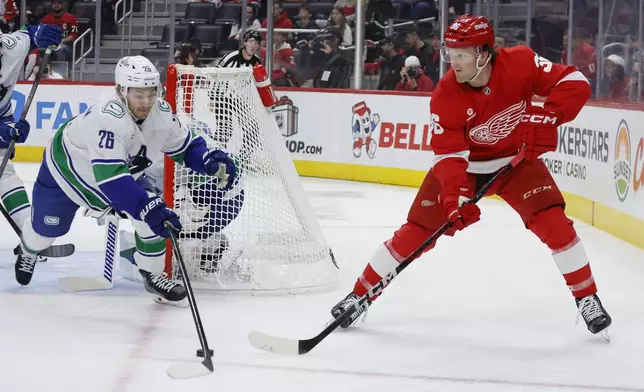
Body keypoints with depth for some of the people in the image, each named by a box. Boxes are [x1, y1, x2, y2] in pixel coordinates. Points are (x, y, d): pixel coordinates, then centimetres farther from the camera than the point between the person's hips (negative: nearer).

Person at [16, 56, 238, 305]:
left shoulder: (160, 113, -23)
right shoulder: (107, 117, -44)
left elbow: (185, 147, -7)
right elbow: (109, 175, -50)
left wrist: (213, 161, -27)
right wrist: (147, 207, -57)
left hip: (121, 167, 5)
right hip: (67, 164, -5)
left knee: (153, 211, -13)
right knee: (47, 226, 13)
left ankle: (153, 274, 5)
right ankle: (29, 250, 50)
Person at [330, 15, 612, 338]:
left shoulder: (520, 63, -25)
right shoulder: (446, 95, -24)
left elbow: (575, 83, -23)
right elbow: (449, 154, -25)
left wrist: (547, 117, -38)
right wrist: (454, 198, -40)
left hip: (517, 159, 0)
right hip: (464, 164, 0)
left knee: (553, 222, -18)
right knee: (416, 232, -5)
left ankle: (587, 298, -1)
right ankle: (360, 295, 8)